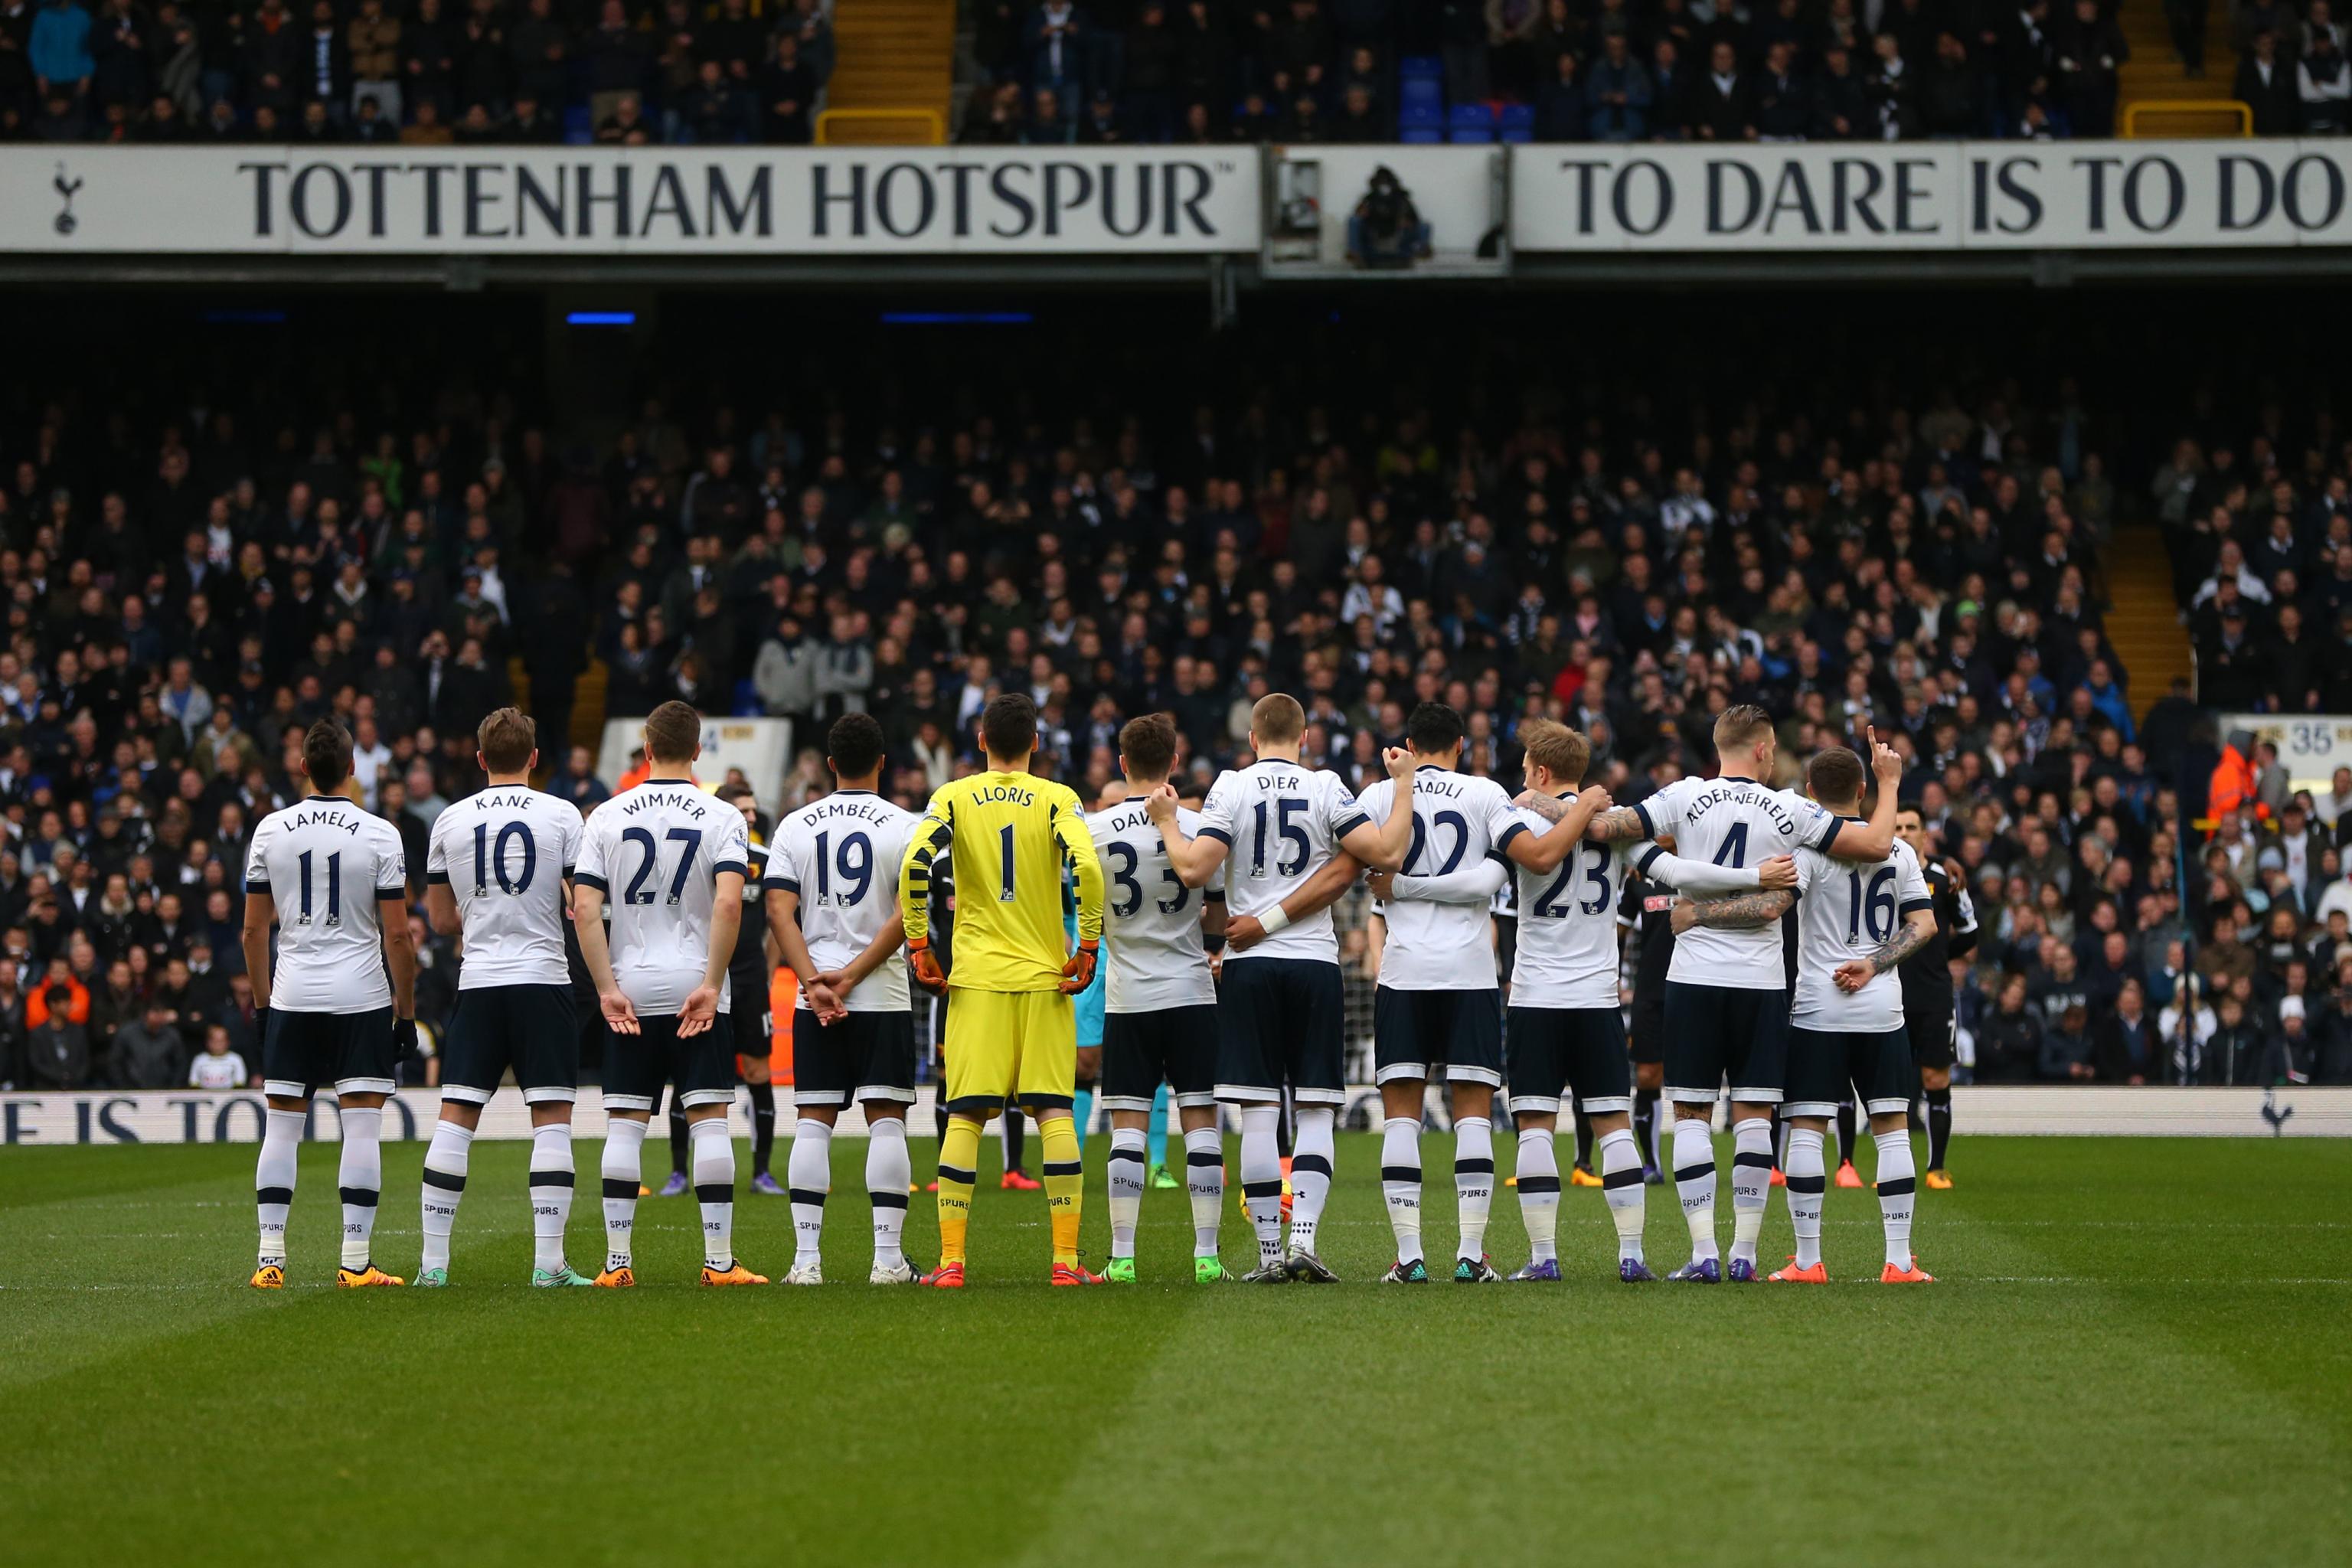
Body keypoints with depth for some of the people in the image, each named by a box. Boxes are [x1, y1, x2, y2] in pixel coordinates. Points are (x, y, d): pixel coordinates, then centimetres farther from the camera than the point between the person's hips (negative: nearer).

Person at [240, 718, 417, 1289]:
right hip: (361, 996, -2)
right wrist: (406, 1010, 2)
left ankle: (270, 1259, 4)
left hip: (291, 996, 2)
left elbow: (254, 927, 6)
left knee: (281, 1128, 7)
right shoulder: (379, 835, -6)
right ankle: (355, 1262, -3)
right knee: (362, 1128, 0)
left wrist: (262, 1001, 16)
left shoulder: (271, 831, 2)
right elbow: (397, 933, -6)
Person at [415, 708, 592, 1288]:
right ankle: (548, 1261, -6)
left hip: (478, 983, 2)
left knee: (455, 1118, 4)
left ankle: (434, 1260, 2)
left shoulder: (451, 821, 5)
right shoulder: (562, 815, -1)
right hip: (543, 979, -2)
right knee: (552, 1119, 0)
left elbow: (440, 918, 12)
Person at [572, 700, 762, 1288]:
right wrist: (712, 984, -11)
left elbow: (585, 909, -4)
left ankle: (618, 1260, 4)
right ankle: (719, 1259, -3)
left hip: (628, 993, 2)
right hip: (696, 987, -2)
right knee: (709, 1119, 0)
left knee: (625, 1123, 5)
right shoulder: (720, 818, -3)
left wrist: (608, 988, -3)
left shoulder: (608, 816, 2)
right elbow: (728, 904, -16)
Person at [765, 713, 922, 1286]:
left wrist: (814, 981, -8)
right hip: (883, 999, -2)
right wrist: (852, 976, -9)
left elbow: (780, 912, -3)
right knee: (886, 1120, 1)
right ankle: (888, 1256, -3)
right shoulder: (904, 827, -2)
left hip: (813, 1000, 2)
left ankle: (806, 1257, -1)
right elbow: (907, 916, -10)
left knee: (812, 1122, 4)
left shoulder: (796, 826, 5)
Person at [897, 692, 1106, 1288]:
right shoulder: (1056, 799, 1)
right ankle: (1066, 1259, -3)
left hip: (975, 977, 1)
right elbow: (1086, 866, -15)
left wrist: (919, 946, -3)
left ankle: (950, 1259, -2)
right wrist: (1088, 946, -6)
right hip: (1046, 977, -1)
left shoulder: (953, 798, 3)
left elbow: (914, 864, -11)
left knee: (965, 1116, 2)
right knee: (1055, 1113, 1)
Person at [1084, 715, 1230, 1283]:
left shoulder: (1092, 831, -4)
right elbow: (1220, 920, 1)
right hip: (1191, 993, 0)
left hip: (1127, 997, 0)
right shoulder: (1198, 828, -6)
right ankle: (1206, 1253, 2)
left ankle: (1121, 1256, -1)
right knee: (1200, 1119, 4)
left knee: (1128, 1125, 3)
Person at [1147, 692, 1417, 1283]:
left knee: (1258, 1112, 1)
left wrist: (1168, 822, 7)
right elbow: (1385, 855, -7)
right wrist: (1405, 784, 5)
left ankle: (1270, 1252, -1)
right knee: (1315, 1111, 4)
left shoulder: (1230, 788, -2)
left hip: (1250, 965, 0)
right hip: (1314, 961, 0)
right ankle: (1303, 1240, -10)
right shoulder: (1326, 789, 0)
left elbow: (1193, 870, -11)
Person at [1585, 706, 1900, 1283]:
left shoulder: (1685, 798, -2)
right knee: (1754, 1115, 5)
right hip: (1761, 980, 0)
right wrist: (1888, 782, 16)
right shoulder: (1788, 811, 0)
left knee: (1691, 1115, 4)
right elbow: (1876, 845, 0)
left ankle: (1703, 1251, -4)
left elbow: (1604, 827, -9)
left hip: (1694, 977, 0)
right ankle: (1744, 1251, 4)